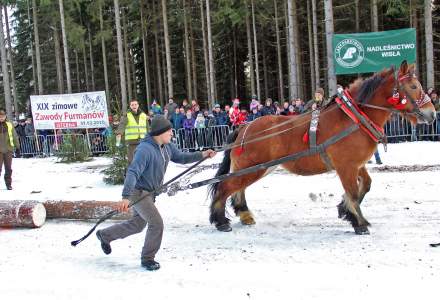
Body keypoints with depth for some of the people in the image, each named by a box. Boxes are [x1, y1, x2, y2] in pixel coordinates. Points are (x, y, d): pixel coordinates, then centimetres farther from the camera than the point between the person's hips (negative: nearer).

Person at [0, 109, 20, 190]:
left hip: (8, 149, 1)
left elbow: (14, 136, 9)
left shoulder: (9, 125, 5)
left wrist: (17, 146, 8)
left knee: (8, 168, 6)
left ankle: (9, 184, 14)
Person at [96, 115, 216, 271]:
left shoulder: (167, 146, -1)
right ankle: (147, 258, 8)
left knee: (137, 225, 21)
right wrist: (126, 197, -45)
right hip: (138, 192, -9)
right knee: (156, 223, -12)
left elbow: (181, 157, 13)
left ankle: (105, 235, 41)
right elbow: (132, 173, -35)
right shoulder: (145, 149, -28)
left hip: (149, 193, 9)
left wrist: (202, 155, 0)